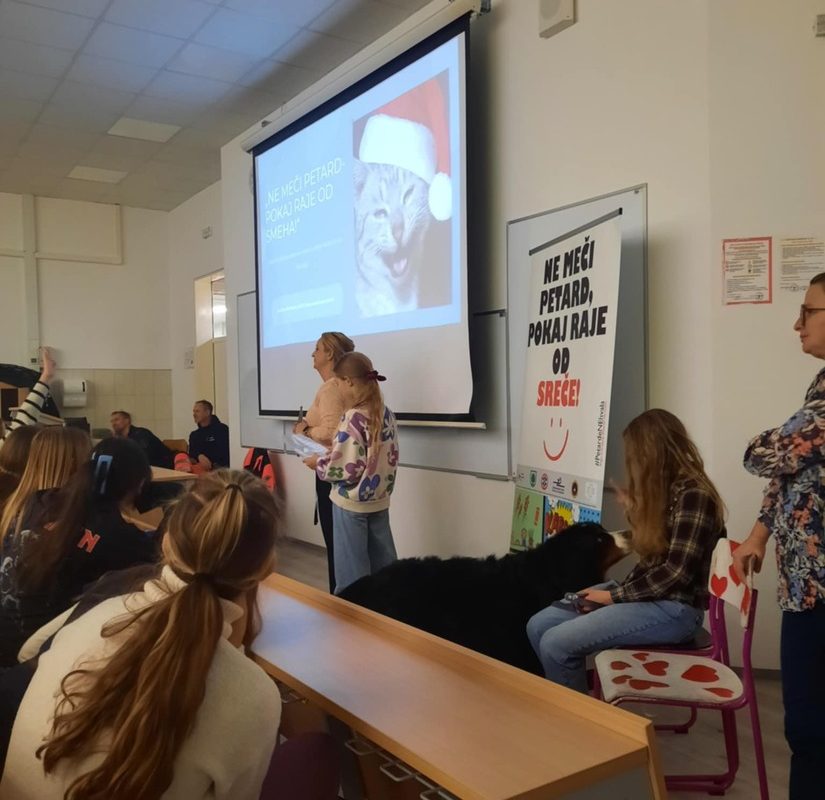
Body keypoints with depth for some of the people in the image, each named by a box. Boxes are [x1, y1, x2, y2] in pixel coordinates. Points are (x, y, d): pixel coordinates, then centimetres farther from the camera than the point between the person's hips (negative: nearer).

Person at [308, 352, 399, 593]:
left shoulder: (354, 419, -20)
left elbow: (348, 468, -23)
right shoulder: (386, 414, 2)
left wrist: (318, 463, -6)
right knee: (384, 566, 15)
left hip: (352, 503, -7)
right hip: (380, 500, 7)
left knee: (352, 570, 6)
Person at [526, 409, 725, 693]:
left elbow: (677, 572, -21)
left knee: (556, 644, -21)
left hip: (674, 609, -9)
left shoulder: (693, 494, -16)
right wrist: (635, 511, 11)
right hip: (647, 594, 9)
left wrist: (615, 595, -15)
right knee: (538, 626, -2)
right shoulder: (666, 488, 12)